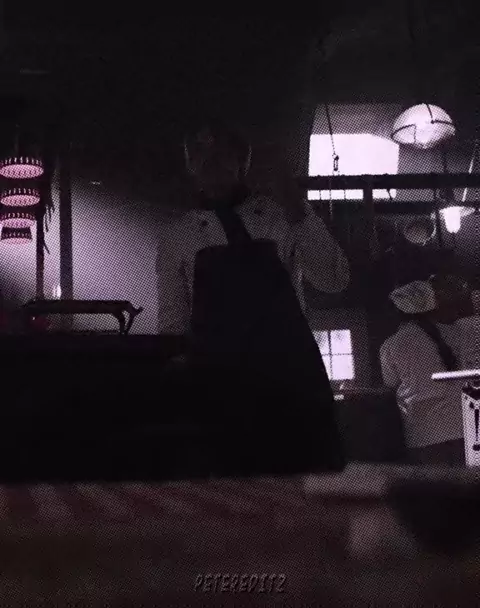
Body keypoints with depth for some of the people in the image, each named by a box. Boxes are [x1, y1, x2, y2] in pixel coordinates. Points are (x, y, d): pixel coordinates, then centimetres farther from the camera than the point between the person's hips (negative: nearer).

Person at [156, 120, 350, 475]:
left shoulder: (283, 216, 9)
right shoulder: (177, 235, 10)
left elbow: (334, 280, 0)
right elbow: (172, 322, 11)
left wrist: (299, 213, -9)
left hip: (290, 366, 0)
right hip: (219, 374, 0)